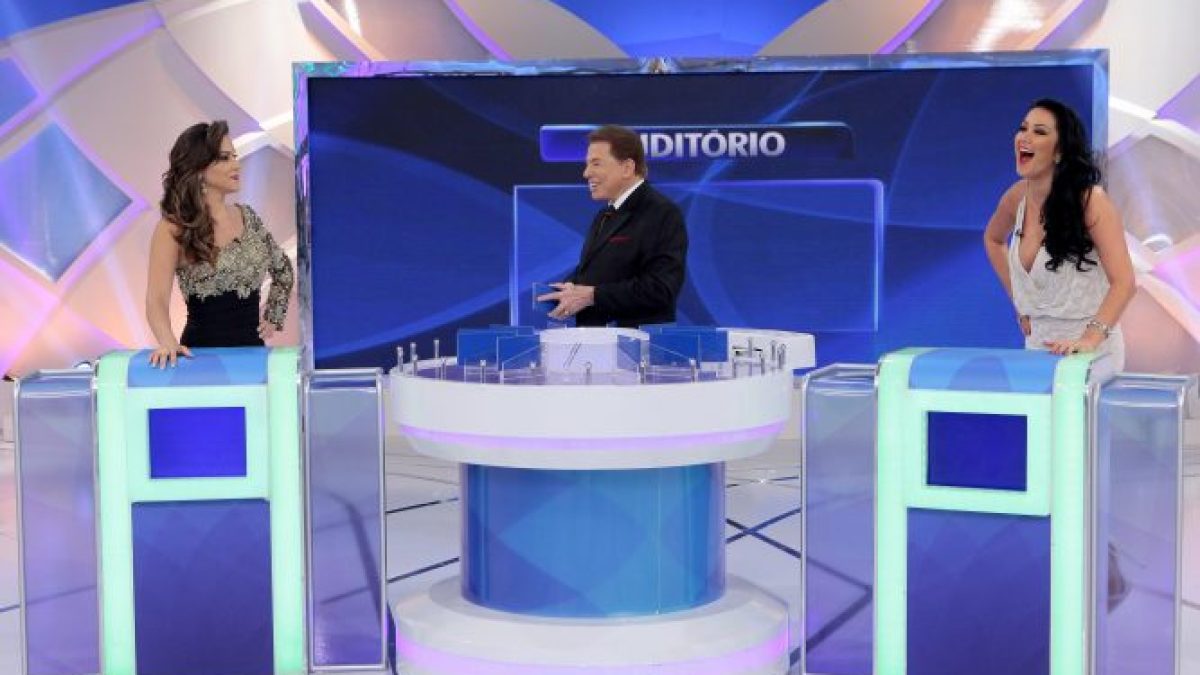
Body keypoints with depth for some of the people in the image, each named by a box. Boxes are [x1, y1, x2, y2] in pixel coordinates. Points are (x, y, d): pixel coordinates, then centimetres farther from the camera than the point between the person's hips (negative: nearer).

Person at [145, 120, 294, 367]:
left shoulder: (247, 217, 8)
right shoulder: (173, 229, -7)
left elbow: (283, 269, 24)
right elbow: (157, 299, -15)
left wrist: (274, 317, 13)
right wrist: (168, 343, -33)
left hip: (253, 347, 4)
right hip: (203, 350, -4)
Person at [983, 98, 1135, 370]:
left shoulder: (1090, 200, -18)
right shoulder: (1016, 197, -2)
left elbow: (1123, 282, -24)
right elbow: (993, 239, 21)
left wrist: (1090, 339, -37)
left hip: (1091, 350, -5)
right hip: (1036, 343, 5)